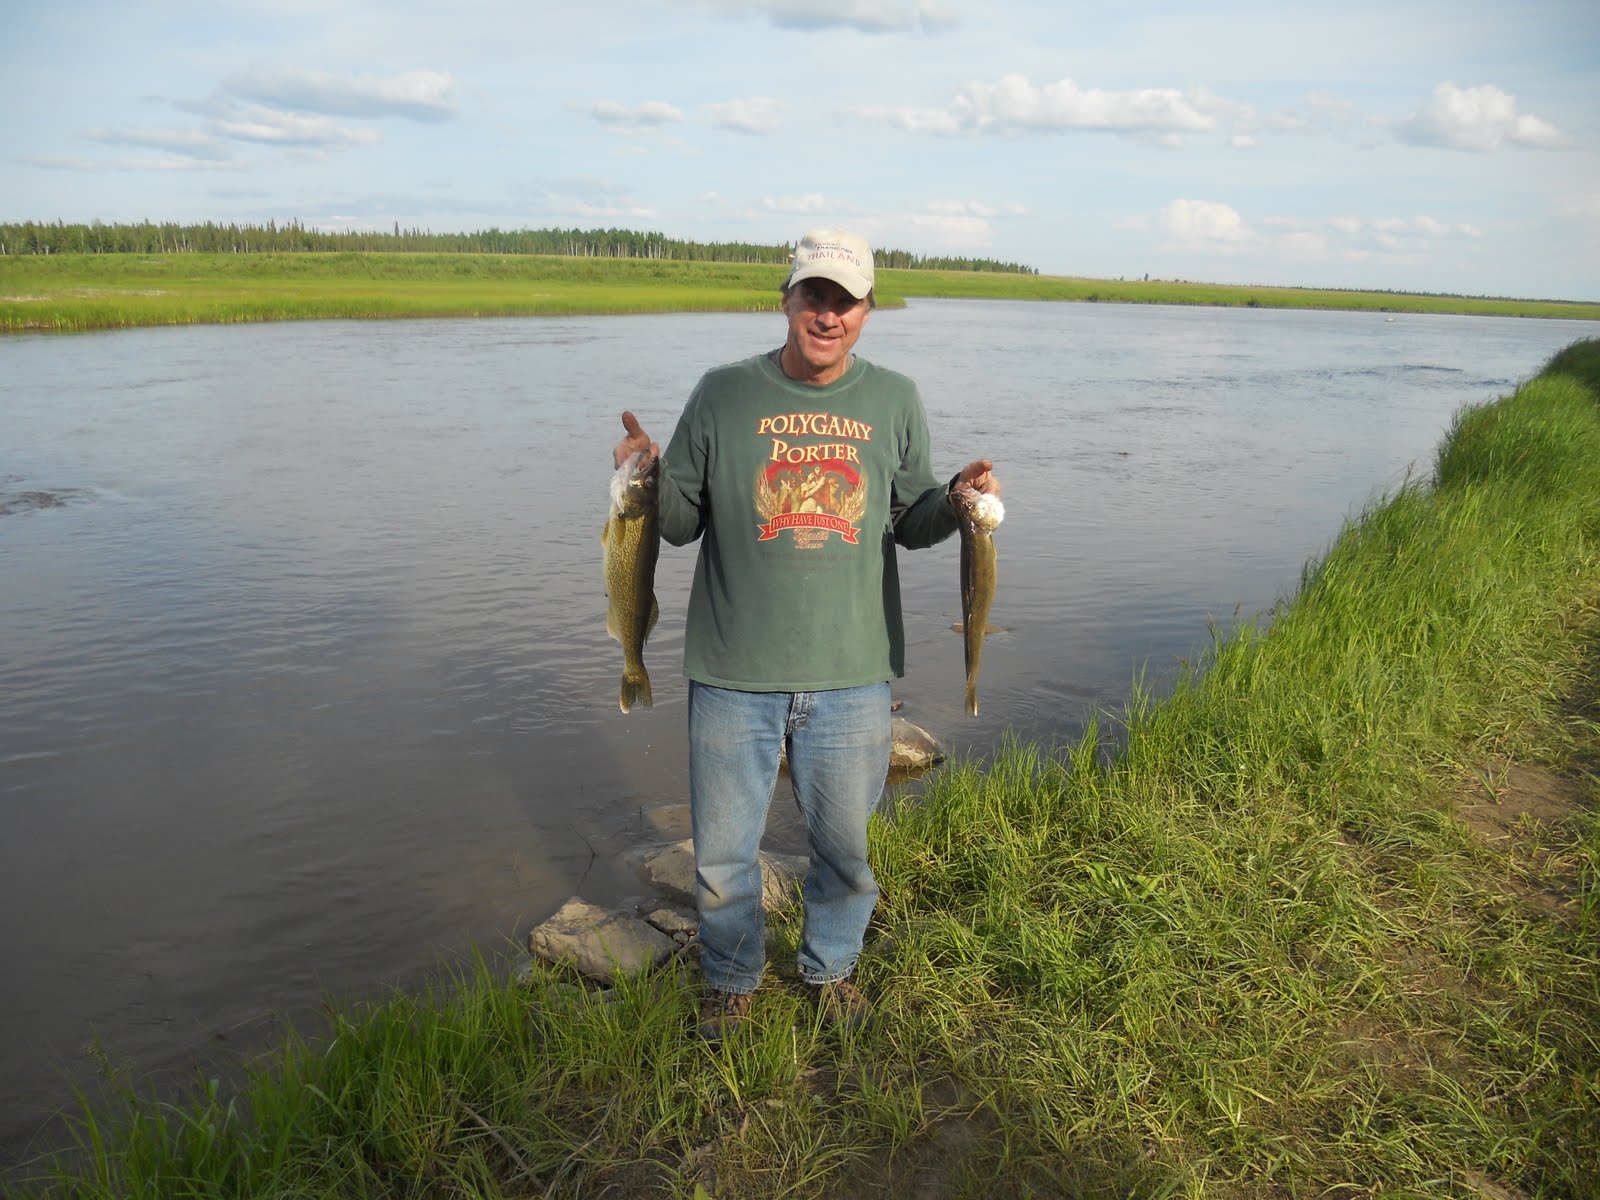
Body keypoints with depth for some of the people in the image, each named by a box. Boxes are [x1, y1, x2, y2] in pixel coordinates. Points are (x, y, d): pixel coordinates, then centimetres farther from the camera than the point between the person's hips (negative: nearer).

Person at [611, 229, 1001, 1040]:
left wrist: (958, 499, -10)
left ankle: (831, 965, 44)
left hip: (851, 673, 1)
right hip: (734, 672, -1)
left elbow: (909, 523, 10)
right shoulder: (724, 394, -1)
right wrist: (648, 475, -16)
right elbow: (681, 522, 3)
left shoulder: (894, 401, 3)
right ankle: (731, 977, 39)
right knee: (722, 850, 12)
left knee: (844, 844, 16)